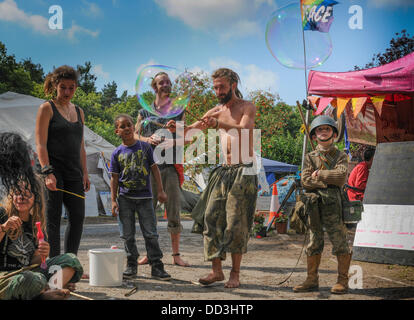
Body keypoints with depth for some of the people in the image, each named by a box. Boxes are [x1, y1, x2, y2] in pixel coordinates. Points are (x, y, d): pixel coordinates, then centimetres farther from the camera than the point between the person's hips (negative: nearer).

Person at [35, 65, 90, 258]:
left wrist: (84, 173, 12)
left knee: (78, 217, 3)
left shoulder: (78, 112, 18)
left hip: (73, 173, 6)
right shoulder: (47, 108, -1)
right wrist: (47, 172, -19)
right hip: (53, 171, -6)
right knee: (53, 219, -5)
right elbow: (40, 144, -9)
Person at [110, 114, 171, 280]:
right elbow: (114, 178, 5)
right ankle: (131, 265, 17)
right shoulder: (117, 153, 4)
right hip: (125, 198, 1)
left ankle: (156, 266, 3)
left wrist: (160, 190, 0)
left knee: (151, 233, -1)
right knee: (128, 235, 5)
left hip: (144, 197, -1)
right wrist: (113, 200, 0)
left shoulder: (145, 147, 4)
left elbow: (154, 169, 6)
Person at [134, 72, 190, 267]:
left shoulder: (178, 111, 13)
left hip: (172, 164, 0)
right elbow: (135, 134, 11)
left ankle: (176, 255, 4)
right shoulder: (145, 112, 14)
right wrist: (147, 139, -10)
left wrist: (173, 142, -11)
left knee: (174, 210, -2)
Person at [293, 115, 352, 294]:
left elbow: (341, 176, -10)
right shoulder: (310, 157, 14)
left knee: (340, 241, -4)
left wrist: (319, 174, -4)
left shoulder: (340, 156, 9)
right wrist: (329, 180, -8)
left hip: (333, 204, -2)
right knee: (314, 242, 7)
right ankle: (312, 280, 14)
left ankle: (343, 281, 4)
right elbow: (306, 181, 0)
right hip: (313, 204, 3)